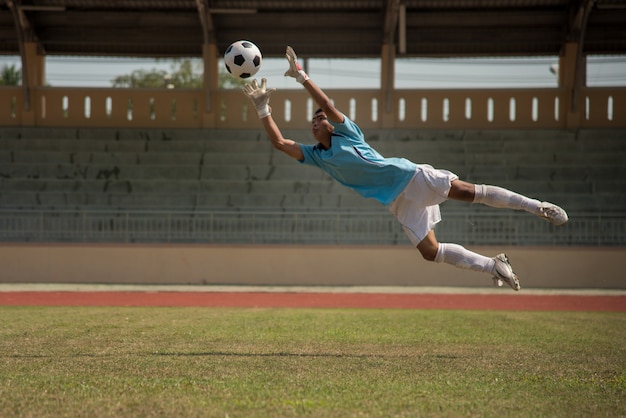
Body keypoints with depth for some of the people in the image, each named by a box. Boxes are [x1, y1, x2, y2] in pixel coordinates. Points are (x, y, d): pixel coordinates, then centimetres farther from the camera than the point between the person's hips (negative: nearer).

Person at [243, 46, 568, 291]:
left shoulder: (346, 132, 3)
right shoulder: (316, 156, 15)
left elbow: (327, 104, -13)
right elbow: (279, 142, 8)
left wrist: (301, 76, -16)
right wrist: (262, 108, 3)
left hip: (408, 177, -4)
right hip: (398, 203, 4)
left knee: (466, 191, -19)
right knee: (430, 252, -9)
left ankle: (537, 206, -13)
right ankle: (494, 267, 1)